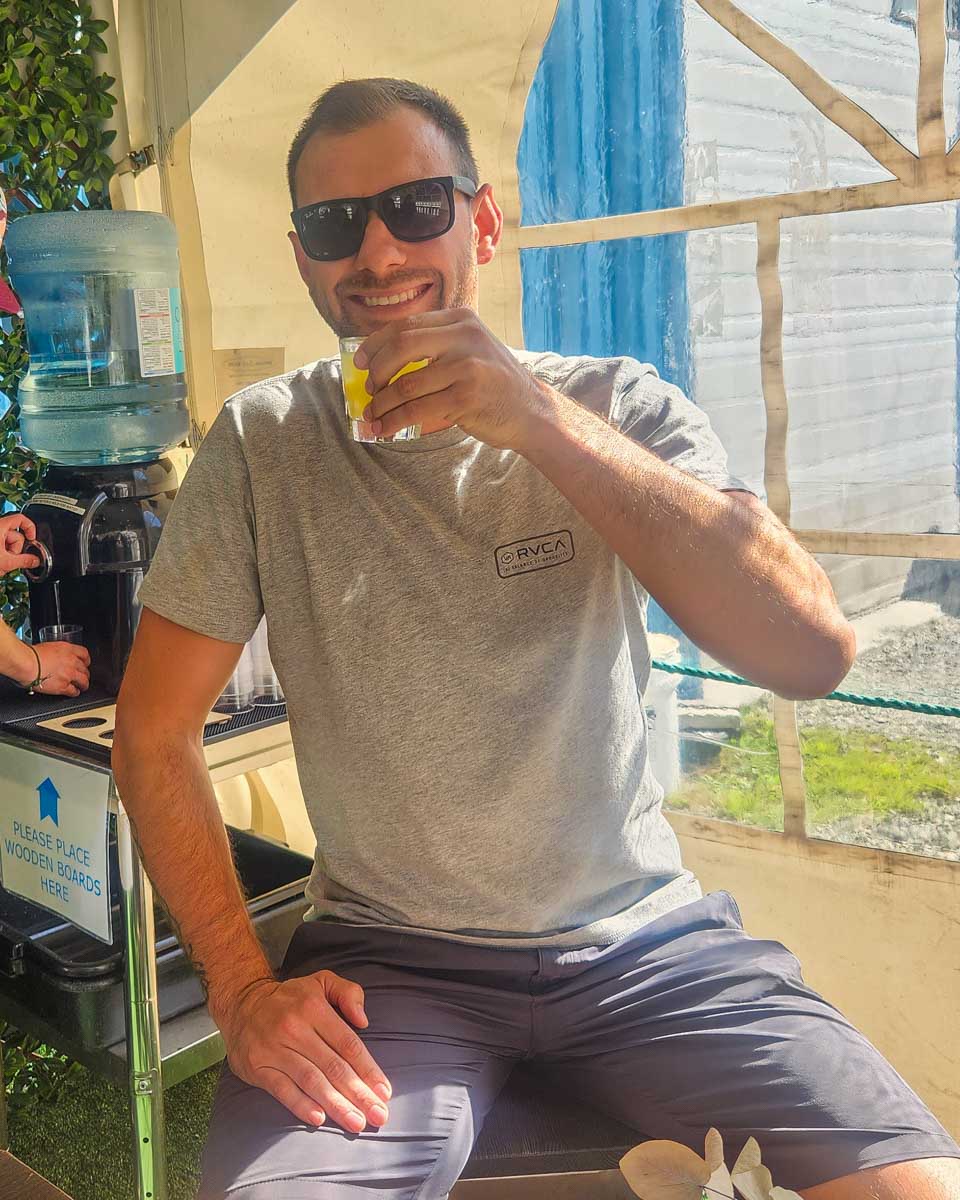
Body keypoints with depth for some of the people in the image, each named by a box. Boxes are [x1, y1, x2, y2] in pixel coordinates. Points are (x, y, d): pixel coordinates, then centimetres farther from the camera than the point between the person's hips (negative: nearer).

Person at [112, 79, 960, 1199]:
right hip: (388, 956, 0)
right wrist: (242, 988, -9)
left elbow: (816, 650, -18)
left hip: (648, 937, 1)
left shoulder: (618, 409, -3)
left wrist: (542, 419, -25)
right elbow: (155, 731, 1)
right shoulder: (260, 444, -4)